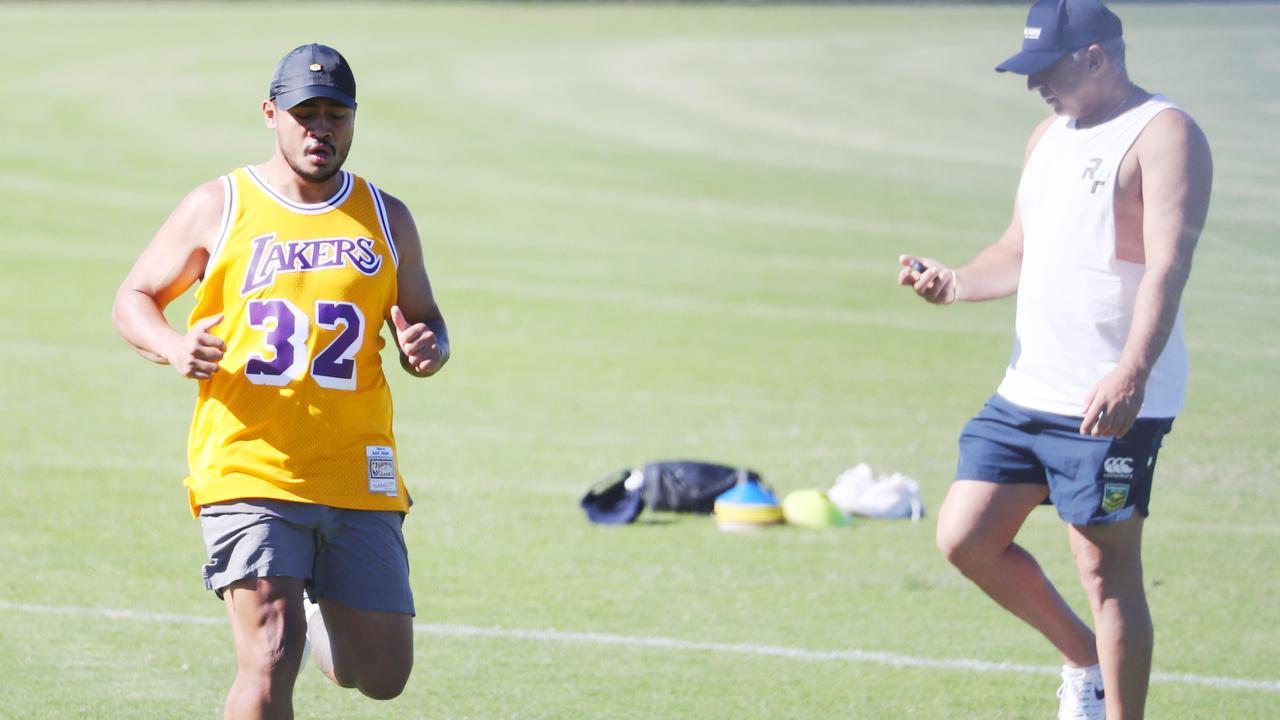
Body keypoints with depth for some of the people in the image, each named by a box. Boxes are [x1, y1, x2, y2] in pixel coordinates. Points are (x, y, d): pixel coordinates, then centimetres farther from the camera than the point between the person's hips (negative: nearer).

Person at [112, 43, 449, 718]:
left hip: (358, 478, 3)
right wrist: (173, 346, -12)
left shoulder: (385, 218, 12)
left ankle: (324, 621, 39)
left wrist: (427, 349, -7)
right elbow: (132, 300, 11)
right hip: (246, 471, -3)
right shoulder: (217, 207, 4)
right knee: (271, 656, -18)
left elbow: (425, 322, 19)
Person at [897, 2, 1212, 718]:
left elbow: (1167, 264, -21)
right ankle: (1085, 660, 24)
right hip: (1025, 391, 9)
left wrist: (1133, 372, -34)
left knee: (1106, 570, -6)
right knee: (966, 537, 6)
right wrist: (954, 282, 7)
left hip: (1110, 405, -9)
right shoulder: (1050, 135, 18)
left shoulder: (1163, 135, -10)